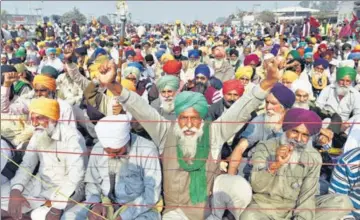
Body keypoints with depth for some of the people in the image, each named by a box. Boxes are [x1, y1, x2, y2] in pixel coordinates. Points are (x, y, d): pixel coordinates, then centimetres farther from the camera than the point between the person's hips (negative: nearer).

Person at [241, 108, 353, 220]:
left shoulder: (313, 157, -4)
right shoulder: (265, 147, -10)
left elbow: (307, 196, -6)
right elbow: (257, 187, -19)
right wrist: (275, 165, -35)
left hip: (296, 208, 3)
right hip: (265, 207, -2)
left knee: (343, 202, -14)